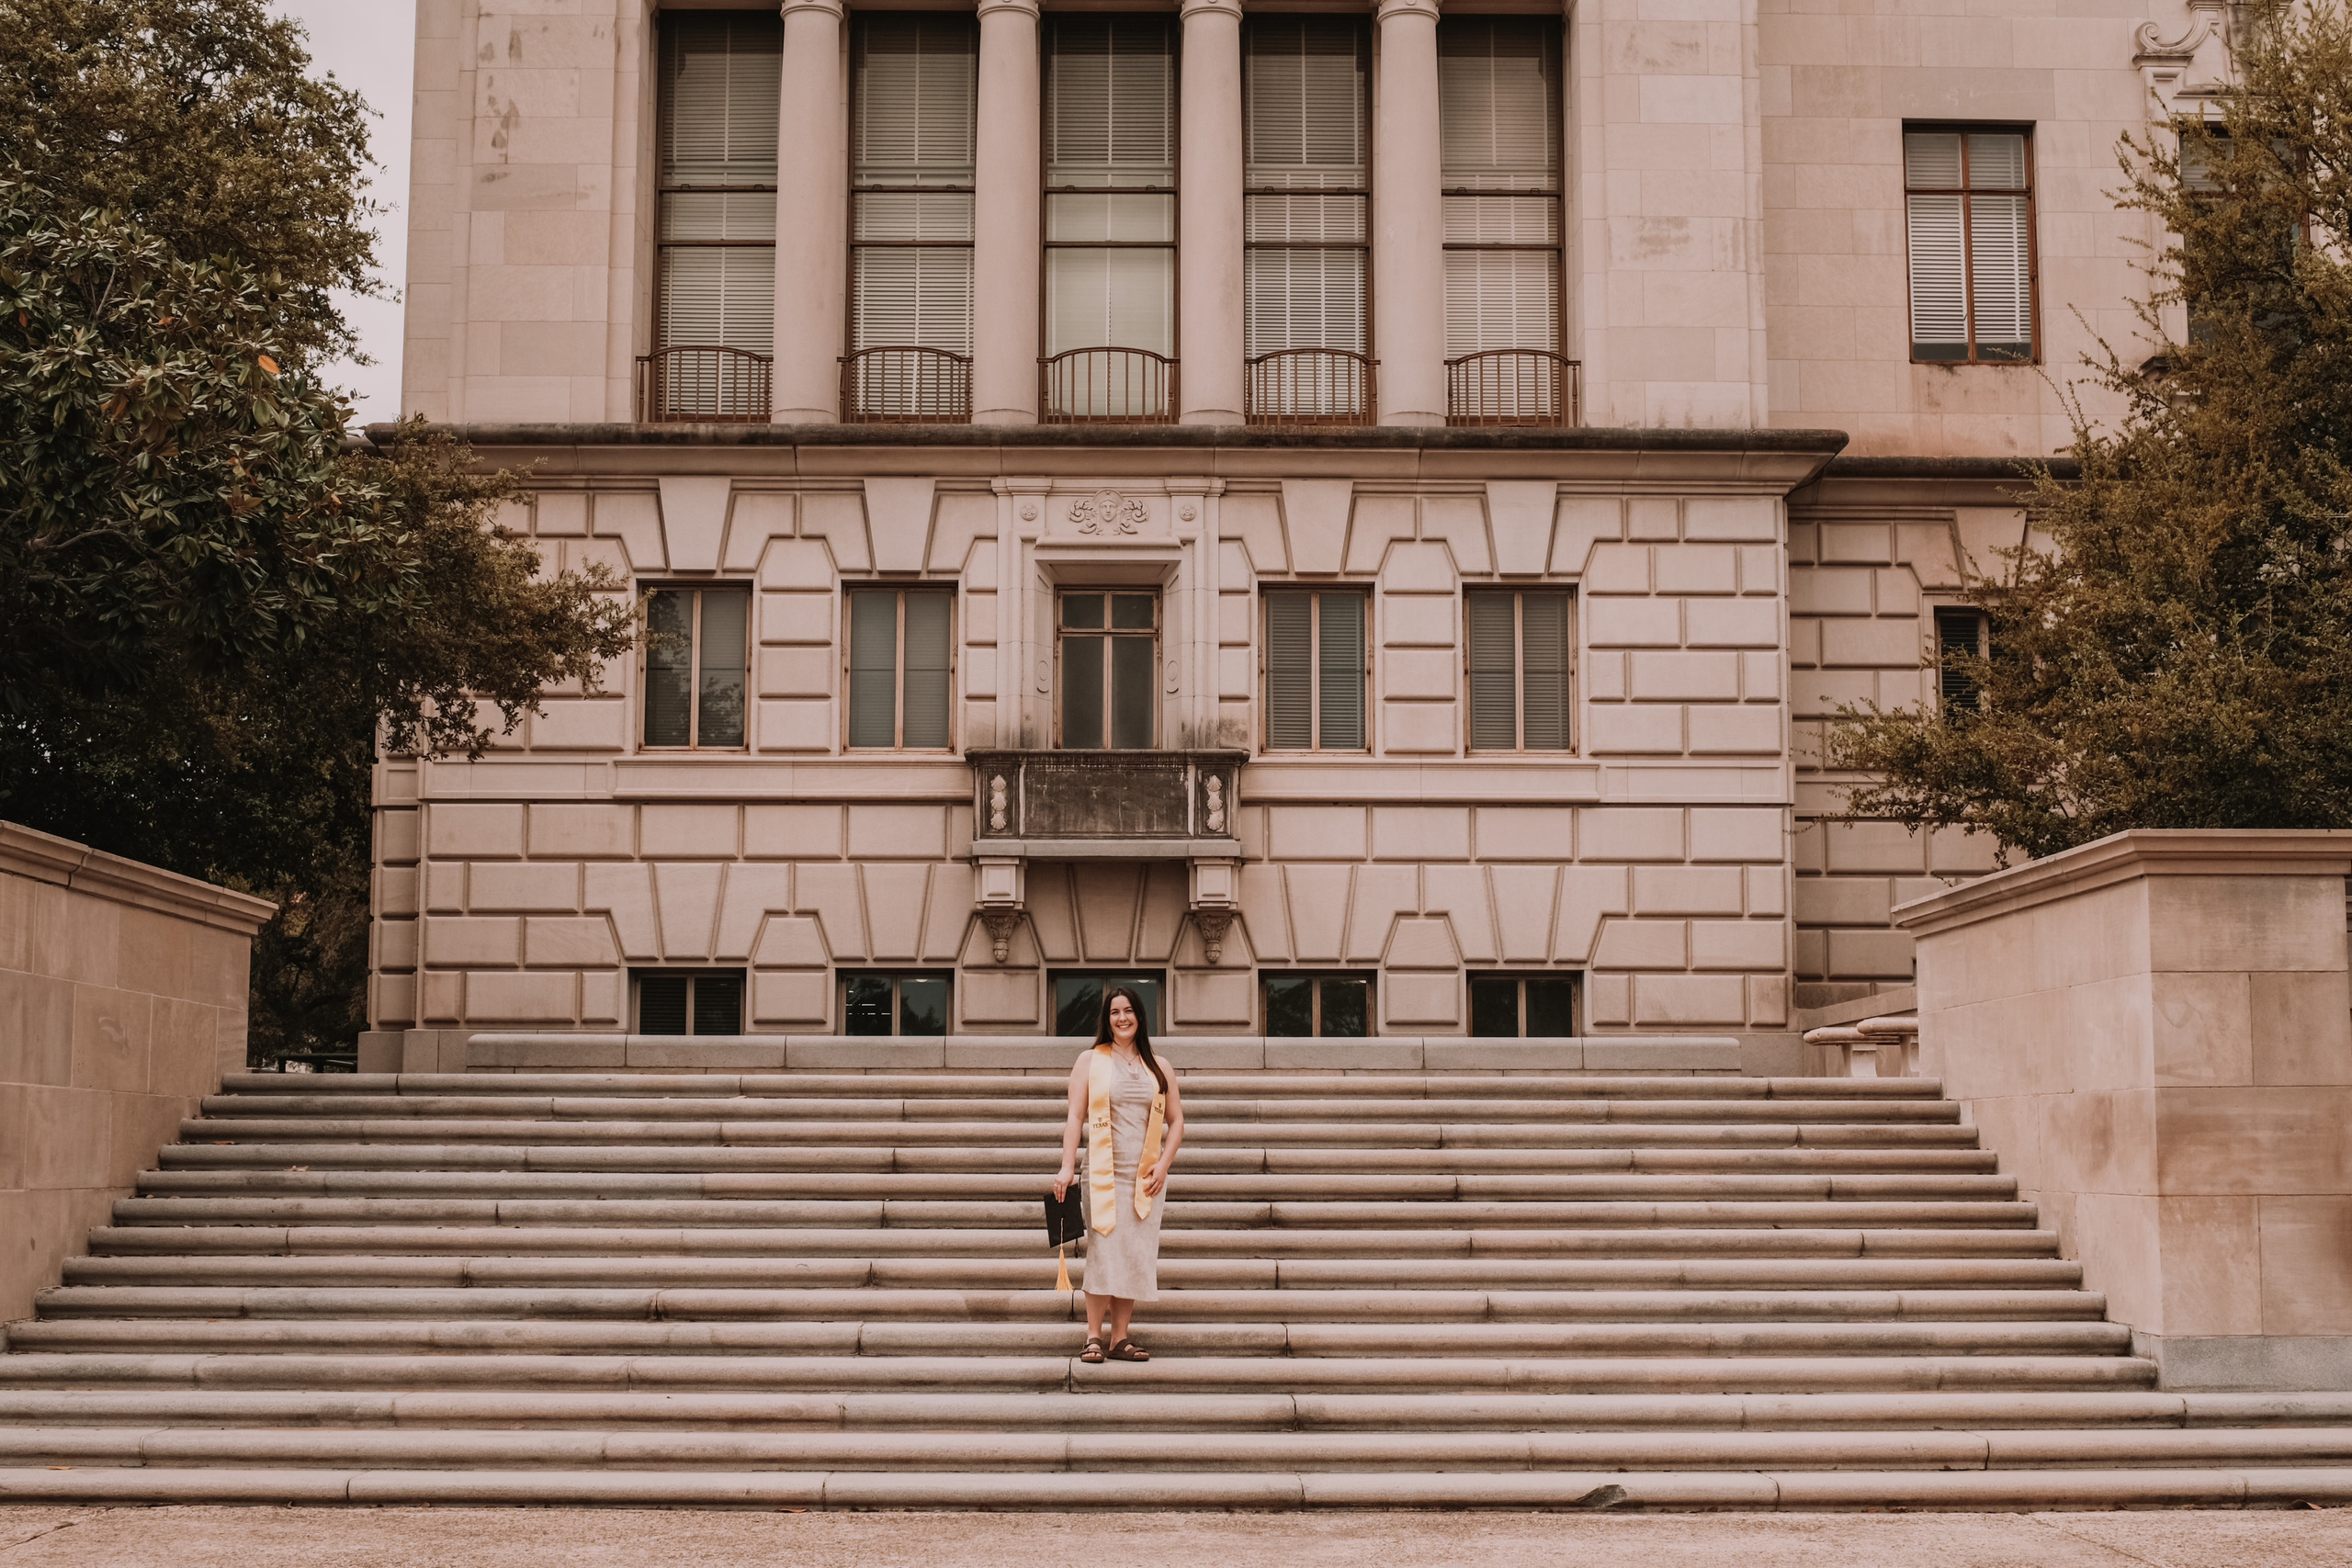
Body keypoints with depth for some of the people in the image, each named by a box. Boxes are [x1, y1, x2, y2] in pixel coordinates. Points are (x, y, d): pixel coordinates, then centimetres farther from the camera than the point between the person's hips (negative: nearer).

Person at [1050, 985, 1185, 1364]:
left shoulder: (1158, 1069, 13)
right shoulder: (1090, 1060, 5)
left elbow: (1176, 1120, 13)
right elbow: (1075, 1117, -1)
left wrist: (1163, 1164, -2)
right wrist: (1066, 1168, -11)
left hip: (1146, 1177, 3)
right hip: (1104, 1173, -3)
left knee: (1136, 1254, 1)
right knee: (1103, 1251, -9)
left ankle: (1121, 1338, 4)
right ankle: (1094, 1337, -5)